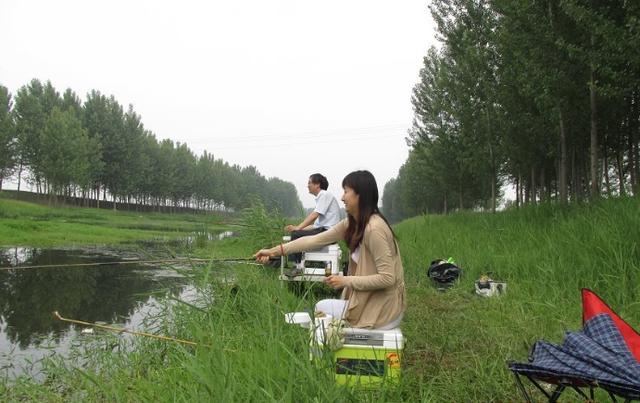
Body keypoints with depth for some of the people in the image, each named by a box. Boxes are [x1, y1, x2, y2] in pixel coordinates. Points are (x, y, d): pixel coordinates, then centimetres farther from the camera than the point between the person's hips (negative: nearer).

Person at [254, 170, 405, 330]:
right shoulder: (352, 223, 2)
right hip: (370, 300, 8)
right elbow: (316, 240, 2)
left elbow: (387, 279, -26)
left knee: (321, 308, 7)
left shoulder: (374, 229, -25)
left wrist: (345, 281, -18)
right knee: (322, 307, 19)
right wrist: (276, 250, -1)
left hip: (382, 310, -8)